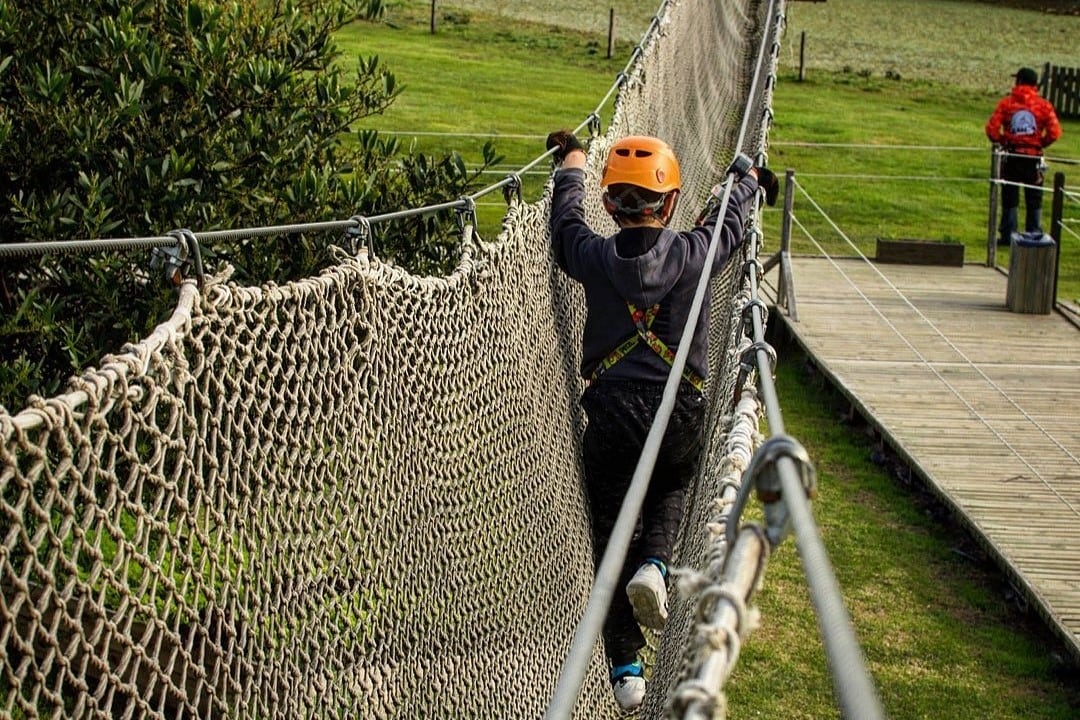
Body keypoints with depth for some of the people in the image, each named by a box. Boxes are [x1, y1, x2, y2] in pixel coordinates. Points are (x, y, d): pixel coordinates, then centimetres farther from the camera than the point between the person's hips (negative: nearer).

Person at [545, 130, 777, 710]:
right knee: (671, 488, 31)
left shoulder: (594, 257, -4)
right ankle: (654, 565, 0)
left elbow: (567, 221, 19)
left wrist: (572, 162, 39)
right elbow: (729, 217, 18)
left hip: (611, 416, 0)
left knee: (612, 538, 11)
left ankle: (625, 669, 13)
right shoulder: (695, 254, -4)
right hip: (681, 414, 0)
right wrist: (750, 180, 42)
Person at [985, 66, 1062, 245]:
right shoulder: (1044, 105, -3)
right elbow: (1054, 132, -10)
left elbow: (992, 128, -13)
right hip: (1033, 157, 0)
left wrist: (1001, 143, 4)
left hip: (1011, 157, 0)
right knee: (1034, 200, 11)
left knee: (1010, 198, 9)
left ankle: (1007, 235, 10)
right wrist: (1040, 143, 6)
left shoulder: (1006, 103, -5)